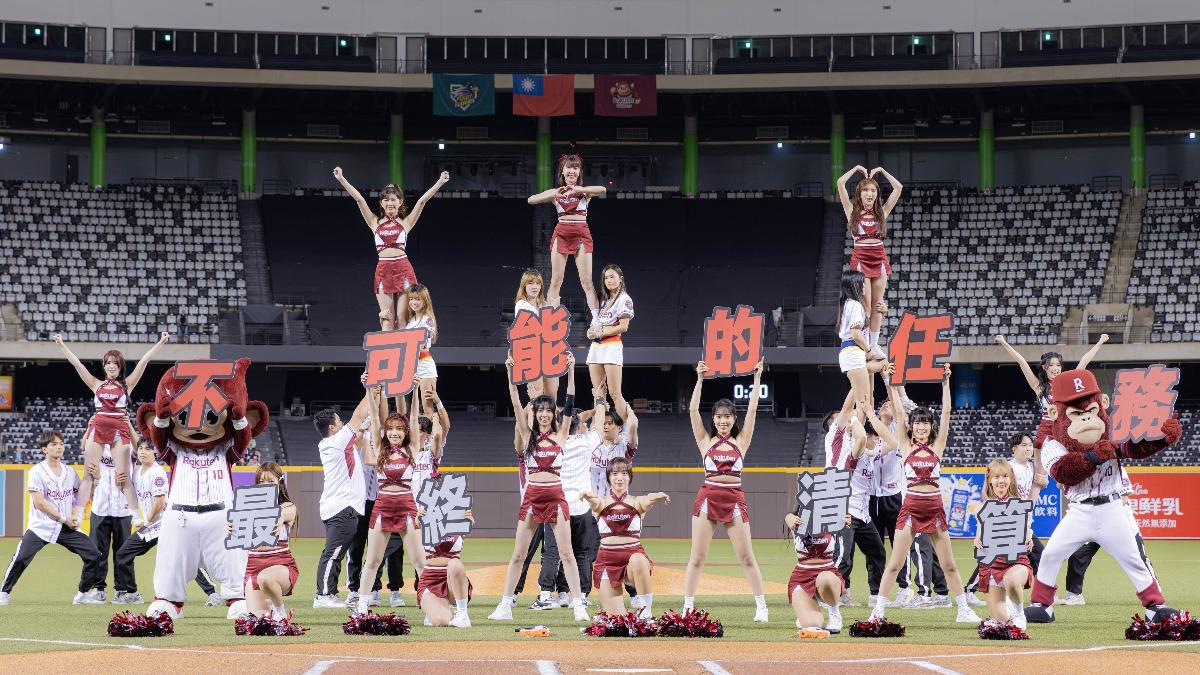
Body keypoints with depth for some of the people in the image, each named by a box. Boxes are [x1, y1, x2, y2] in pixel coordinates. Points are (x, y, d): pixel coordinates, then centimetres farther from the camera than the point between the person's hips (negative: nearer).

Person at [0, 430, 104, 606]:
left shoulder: (70, 472, 9)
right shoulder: (37, 472, -6)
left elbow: (79, 497, 20)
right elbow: (39, 503, -13)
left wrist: (75, 515, 1)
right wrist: (63, 518, -13)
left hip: (67, 527, 5)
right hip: (41, 526, -5)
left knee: (93, 555, -4)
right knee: (20, 558, -18)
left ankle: (84, 593, 11)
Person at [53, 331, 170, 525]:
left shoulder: (127, 385, 10)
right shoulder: (97, 385, 14)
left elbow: (144, 361, 5)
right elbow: (76, 363, 14)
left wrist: (161, 343, 1)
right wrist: (61, 345, 13)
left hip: (120, 431, -2)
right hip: (98, 430, 2)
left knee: (124, 477, -4)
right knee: (88, 475, 1)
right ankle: (78, 514, 2)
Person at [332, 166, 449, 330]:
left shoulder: (405, 222, 10)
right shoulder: (375, 222, 13)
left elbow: (422, 201, 2)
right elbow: (359, 199, 9)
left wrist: (440, 182, -4)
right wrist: (341, 179, 6)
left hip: (402, 268, -2)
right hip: (383, 270, 2)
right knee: (387, 319, -1)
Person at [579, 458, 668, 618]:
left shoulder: (636, 502, 4)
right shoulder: (601, 503, 5)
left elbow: (648, 500, -18)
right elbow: (594, 501, -19)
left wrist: (658, 497, -44)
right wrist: (587, 495, -45)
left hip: (633, 553, 0)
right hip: (607, 559, 0)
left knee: (638, 561, -40)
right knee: (616, 618, -8)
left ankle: (646, 611, -26)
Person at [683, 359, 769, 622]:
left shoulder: (741, 441, 10)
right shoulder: (706, 441, 9)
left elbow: (752, 409, 4)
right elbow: (693, 410, 1)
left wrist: (757, 379, 2)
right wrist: (700, 380, -4)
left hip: (734, 499, 0)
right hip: (708, 498, 0)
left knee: (747, 558, 1)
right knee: (697, 558, 0)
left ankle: (761, 606, 7)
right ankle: (687, 608, 3)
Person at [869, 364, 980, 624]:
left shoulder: (937, 447, 8)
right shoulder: (906, 447, 6)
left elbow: (946, 412, 5)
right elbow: (897, 412, 1)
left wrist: (945, 383, 2)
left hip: (934, 507, 1)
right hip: (911, 505, -1)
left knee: (949, 565, 7)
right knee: (894, 564, -2)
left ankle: (964, 610, 14)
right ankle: (878, 611, 0)